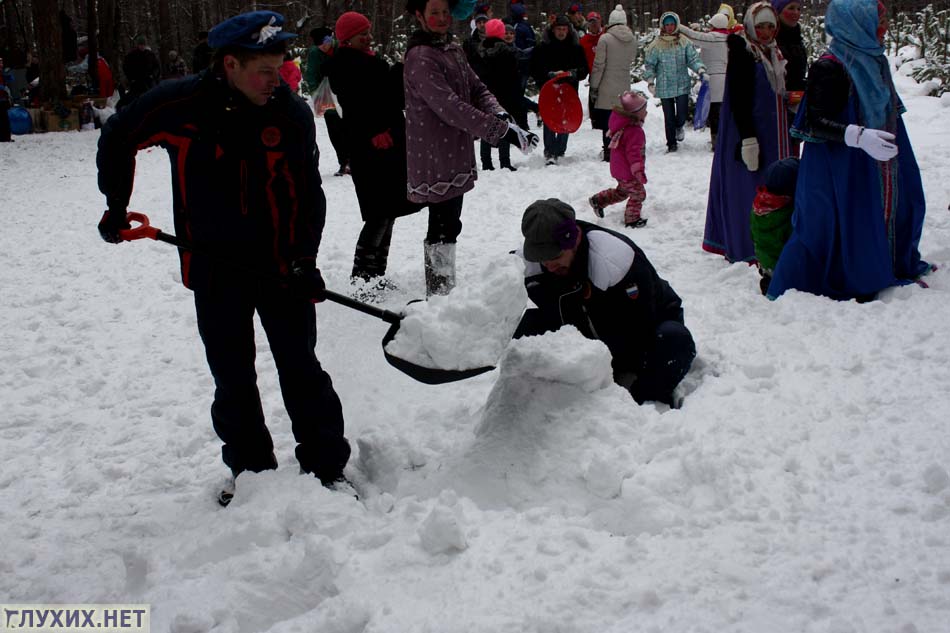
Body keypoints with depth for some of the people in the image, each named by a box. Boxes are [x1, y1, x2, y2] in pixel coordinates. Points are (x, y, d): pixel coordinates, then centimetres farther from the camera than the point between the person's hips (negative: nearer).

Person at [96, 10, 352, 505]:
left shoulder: (292, 112, -10)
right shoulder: (181, 105, -14)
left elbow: (308, 193, -4)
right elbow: (117, 139, 4)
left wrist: (304, 259, -12)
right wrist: (115, 206, 9)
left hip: (281, 265, 0)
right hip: (215, 266, 1)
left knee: (300, 367, 3)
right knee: (232, 377, 10)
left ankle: (327, 467, 13)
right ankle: (250, 469, 25)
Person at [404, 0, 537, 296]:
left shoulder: (452, 49, 11)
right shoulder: (420, 57, -19)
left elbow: (477, 89, 10)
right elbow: (449, 106, -27)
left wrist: (500, 115, -12)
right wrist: (501, 131, -29)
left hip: (455, 153, 9)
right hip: (434, 155, -9)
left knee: (449, 223, 16)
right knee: (443, 227, -5)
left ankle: (445, 291, 27)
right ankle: (439, 294, 2)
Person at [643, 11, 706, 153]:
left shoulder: (684, 42, 1)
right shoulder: (656, 45, -3)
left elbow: (693, 59, 2)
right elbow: (649, 65, 0)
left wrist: (701, 71, -14)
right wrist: (650, 81, -10)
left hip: (682, 85, 1)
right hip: (664, 87, -1)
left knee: (682, 115, -4)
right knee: (669, 117, 4)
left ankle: (679, 127, 33)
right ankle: (671, 143, 21)